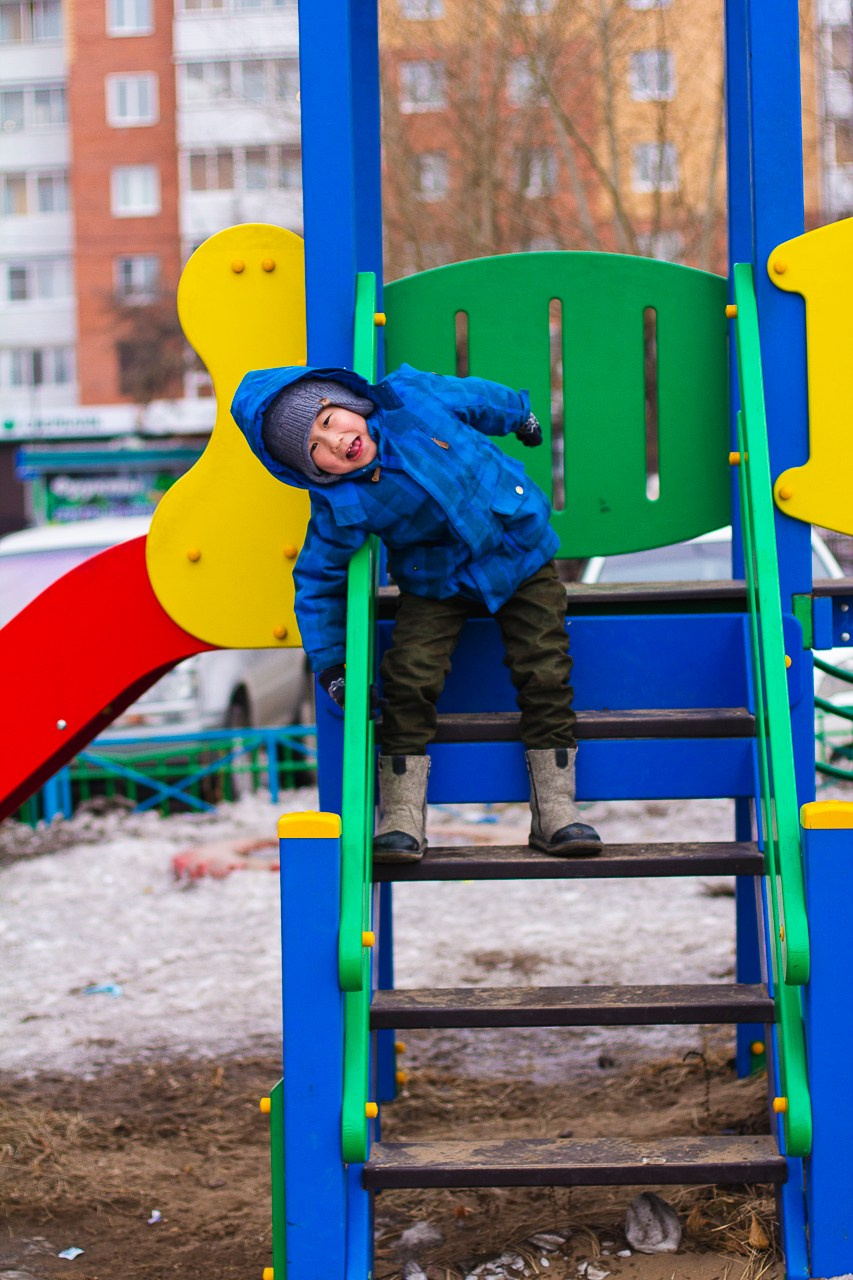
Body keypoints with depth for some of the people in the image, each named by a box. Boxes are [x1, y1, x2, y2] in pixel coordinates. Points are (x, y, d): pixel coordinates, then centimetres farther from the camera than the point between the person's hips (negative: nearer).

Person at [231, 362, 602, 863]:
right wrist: (329, 664, -11)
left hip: (521, 552, 1)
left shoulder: (411, 397, -20)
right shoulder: (338, 509, -22)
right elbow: (317, 582, -10)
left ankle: (556, 811, 1)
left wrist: (520, 413, 20)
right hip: (437, 584, -1)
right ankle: (403, 819, -7)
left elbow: (476, 397, 1)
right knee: (409, 676, -17)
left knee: (545, 674, -7)